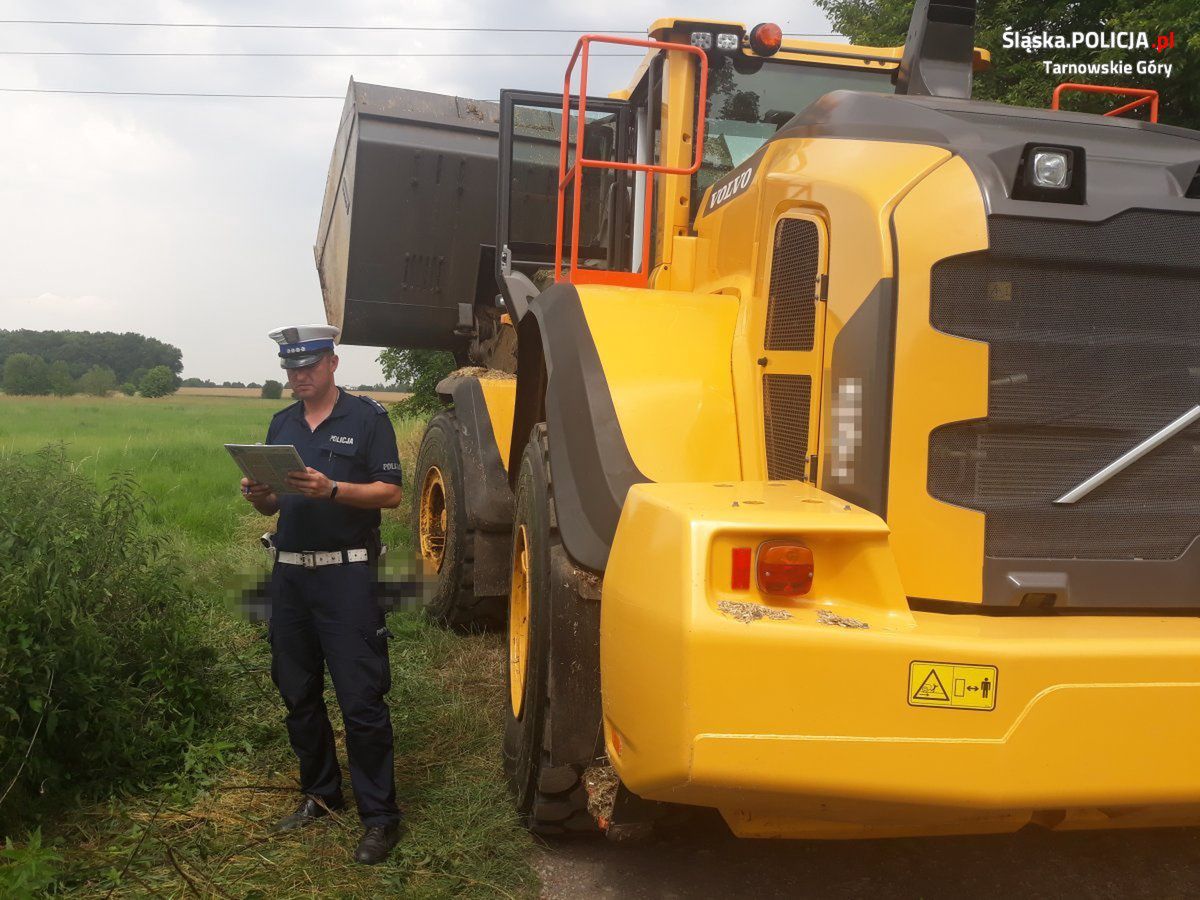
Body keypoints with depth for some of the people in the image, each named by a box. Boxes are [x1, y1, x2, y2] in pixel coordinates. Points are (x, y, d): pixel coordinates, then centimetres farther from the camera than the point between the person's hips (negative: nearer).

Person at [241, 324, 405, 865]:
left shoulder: (366, 418, -2)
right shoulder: (281, 424, 15)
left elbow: (390, 493, -8)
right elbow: (272, 505, 18)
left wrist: (330, 489, -21)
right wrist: (259, 496, -5)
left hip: (345, 574, -6)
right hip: (290, 572, 6)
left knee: (360, 699, -5)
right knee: (297, 692, 13)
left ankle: (380, 816, 4)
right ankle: (320, 794, 29)